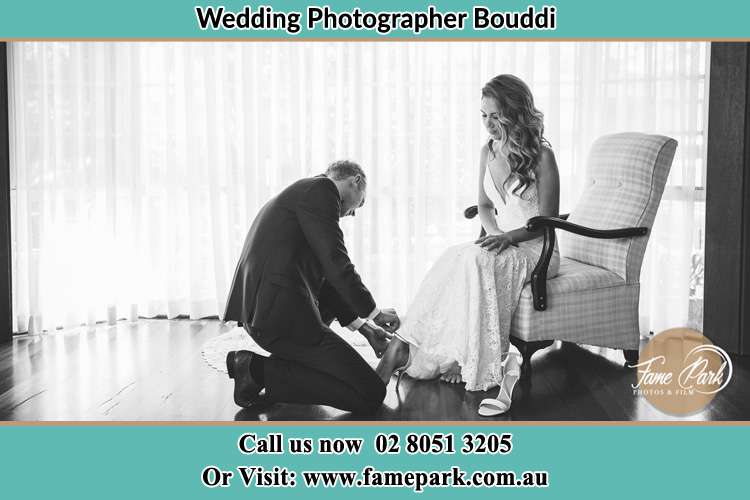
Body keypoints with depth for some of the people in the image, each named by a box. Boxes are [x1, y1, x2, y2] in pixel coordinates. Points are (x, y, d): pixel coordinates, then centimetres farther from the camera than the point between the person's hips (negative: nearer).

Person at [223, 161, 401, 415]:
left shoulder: (301, 192, 23)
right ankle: (261, 370, -8)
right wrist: (374, 312, 2)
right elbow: (337, 267, -13)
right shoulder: (320, 190, -6)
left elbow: (320, 278, 26)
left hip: (259, 308, 10)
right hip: (282, 315, -10)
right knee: (371, 395, -8)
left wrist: (364, 327, 25)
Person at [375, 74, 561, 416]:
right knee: (454, 258, -26)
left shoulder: (541, 157, -10)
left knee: (476, 260, -35)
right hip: (502, 244, 6)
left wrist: (510, 237, -22)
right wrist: (496, 234, -4)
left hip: (538, 250, -5)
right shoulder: (488, 152, 8)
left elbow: (548, 219, -9)